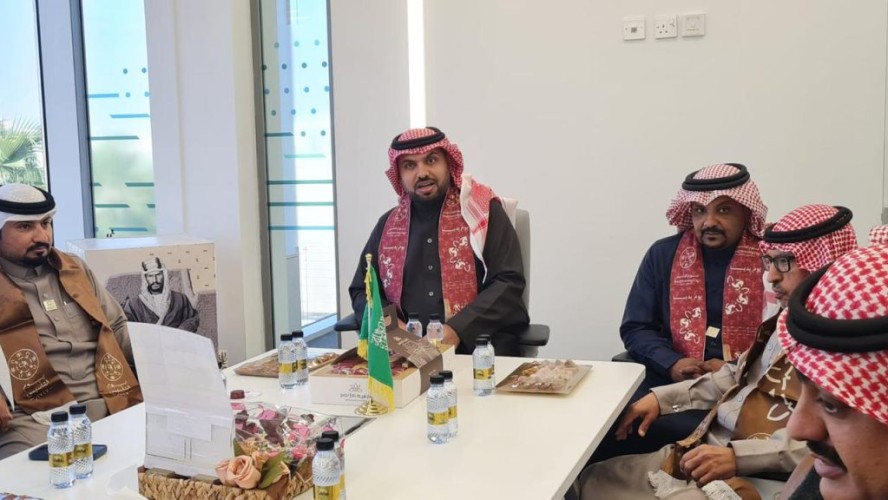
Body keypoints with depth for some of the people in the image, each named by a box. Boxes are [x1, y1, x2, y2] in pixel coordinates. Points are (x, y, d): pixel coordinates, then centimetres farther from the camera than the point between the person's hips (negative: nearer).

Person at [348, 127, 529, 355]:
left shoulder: (483, 212, 3)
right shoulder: (388, 225, 14)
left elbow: (508, 283, -5)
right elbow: (361, 291, 19)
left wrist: (457, 330, -17)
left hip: (478, 347, -3)